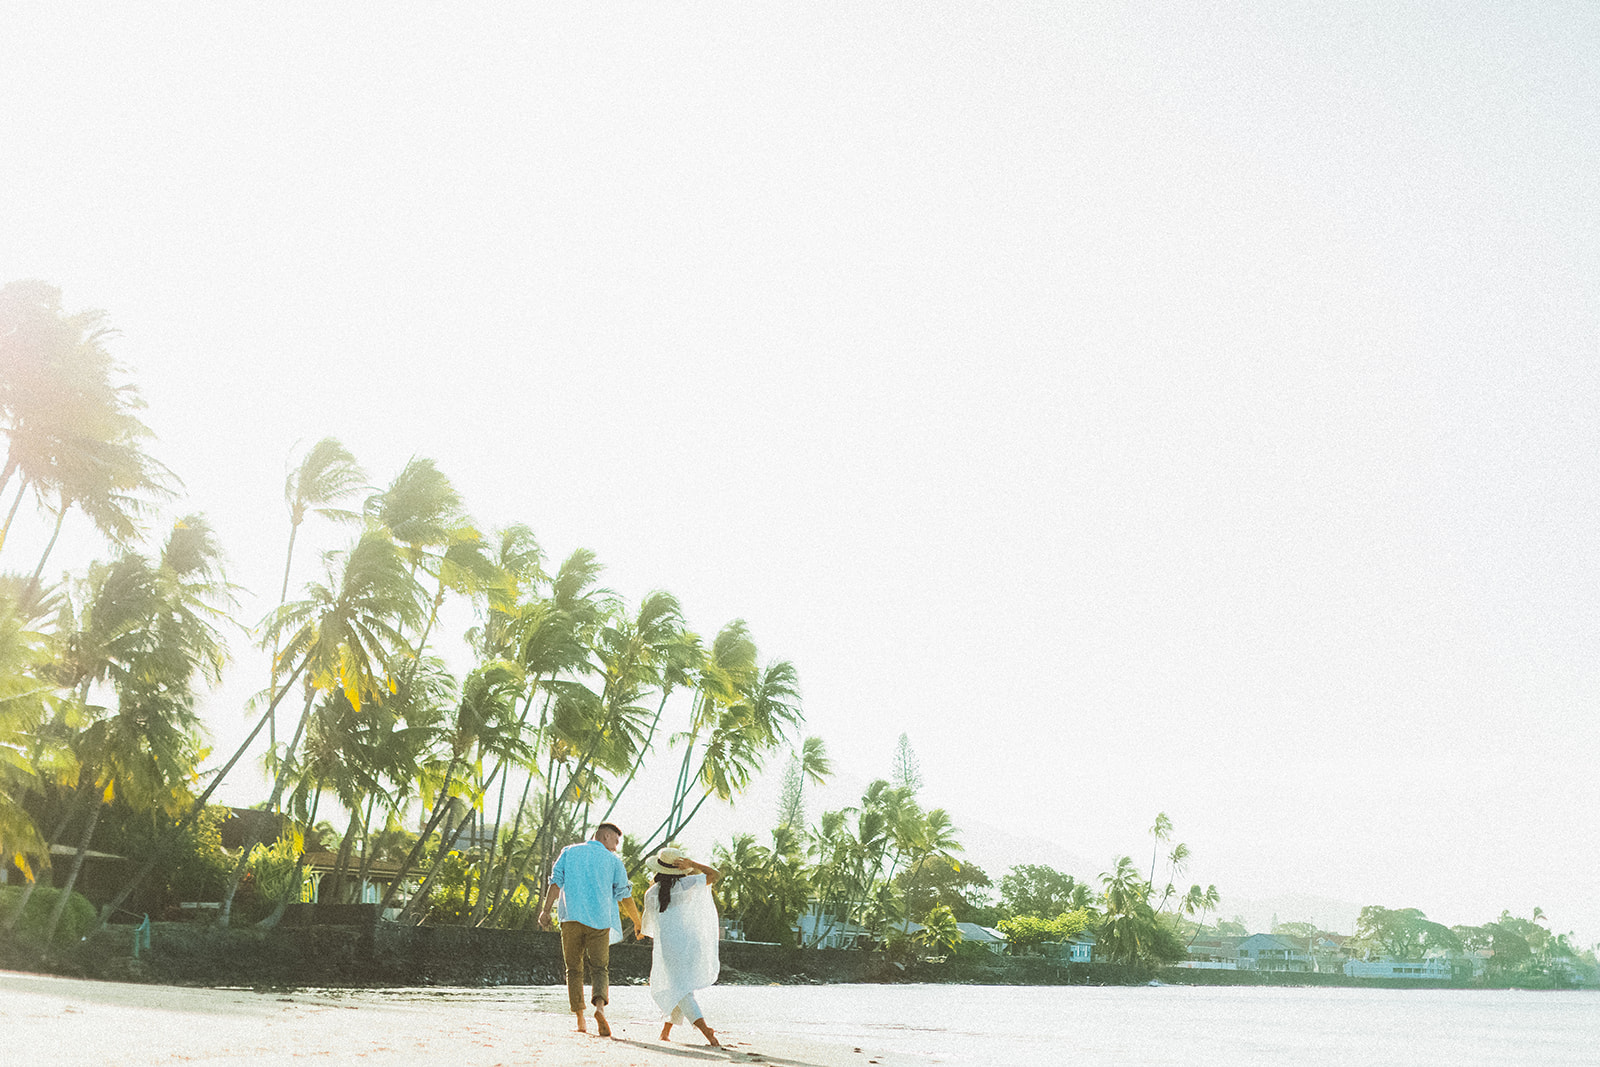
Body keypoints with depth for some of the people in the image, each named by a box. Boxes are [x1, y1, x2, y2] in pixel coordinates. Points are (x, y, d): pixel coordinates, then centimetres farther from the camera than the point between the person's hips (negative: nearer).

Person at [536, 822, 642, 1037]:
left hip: (571, 918, 1)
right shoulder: (612, 860, 9)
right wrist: (638, 922, 20)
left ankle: (580, 1021, 6)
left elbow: (556, 882, 1)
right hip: (599, 920, -1)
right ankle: (600, 1005, -24)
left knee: (574, 969, 11)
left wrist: (546, 910, -2)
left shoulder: (569, 852, 14)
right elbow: (624, 896, 10)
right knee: (599, 968, 3)